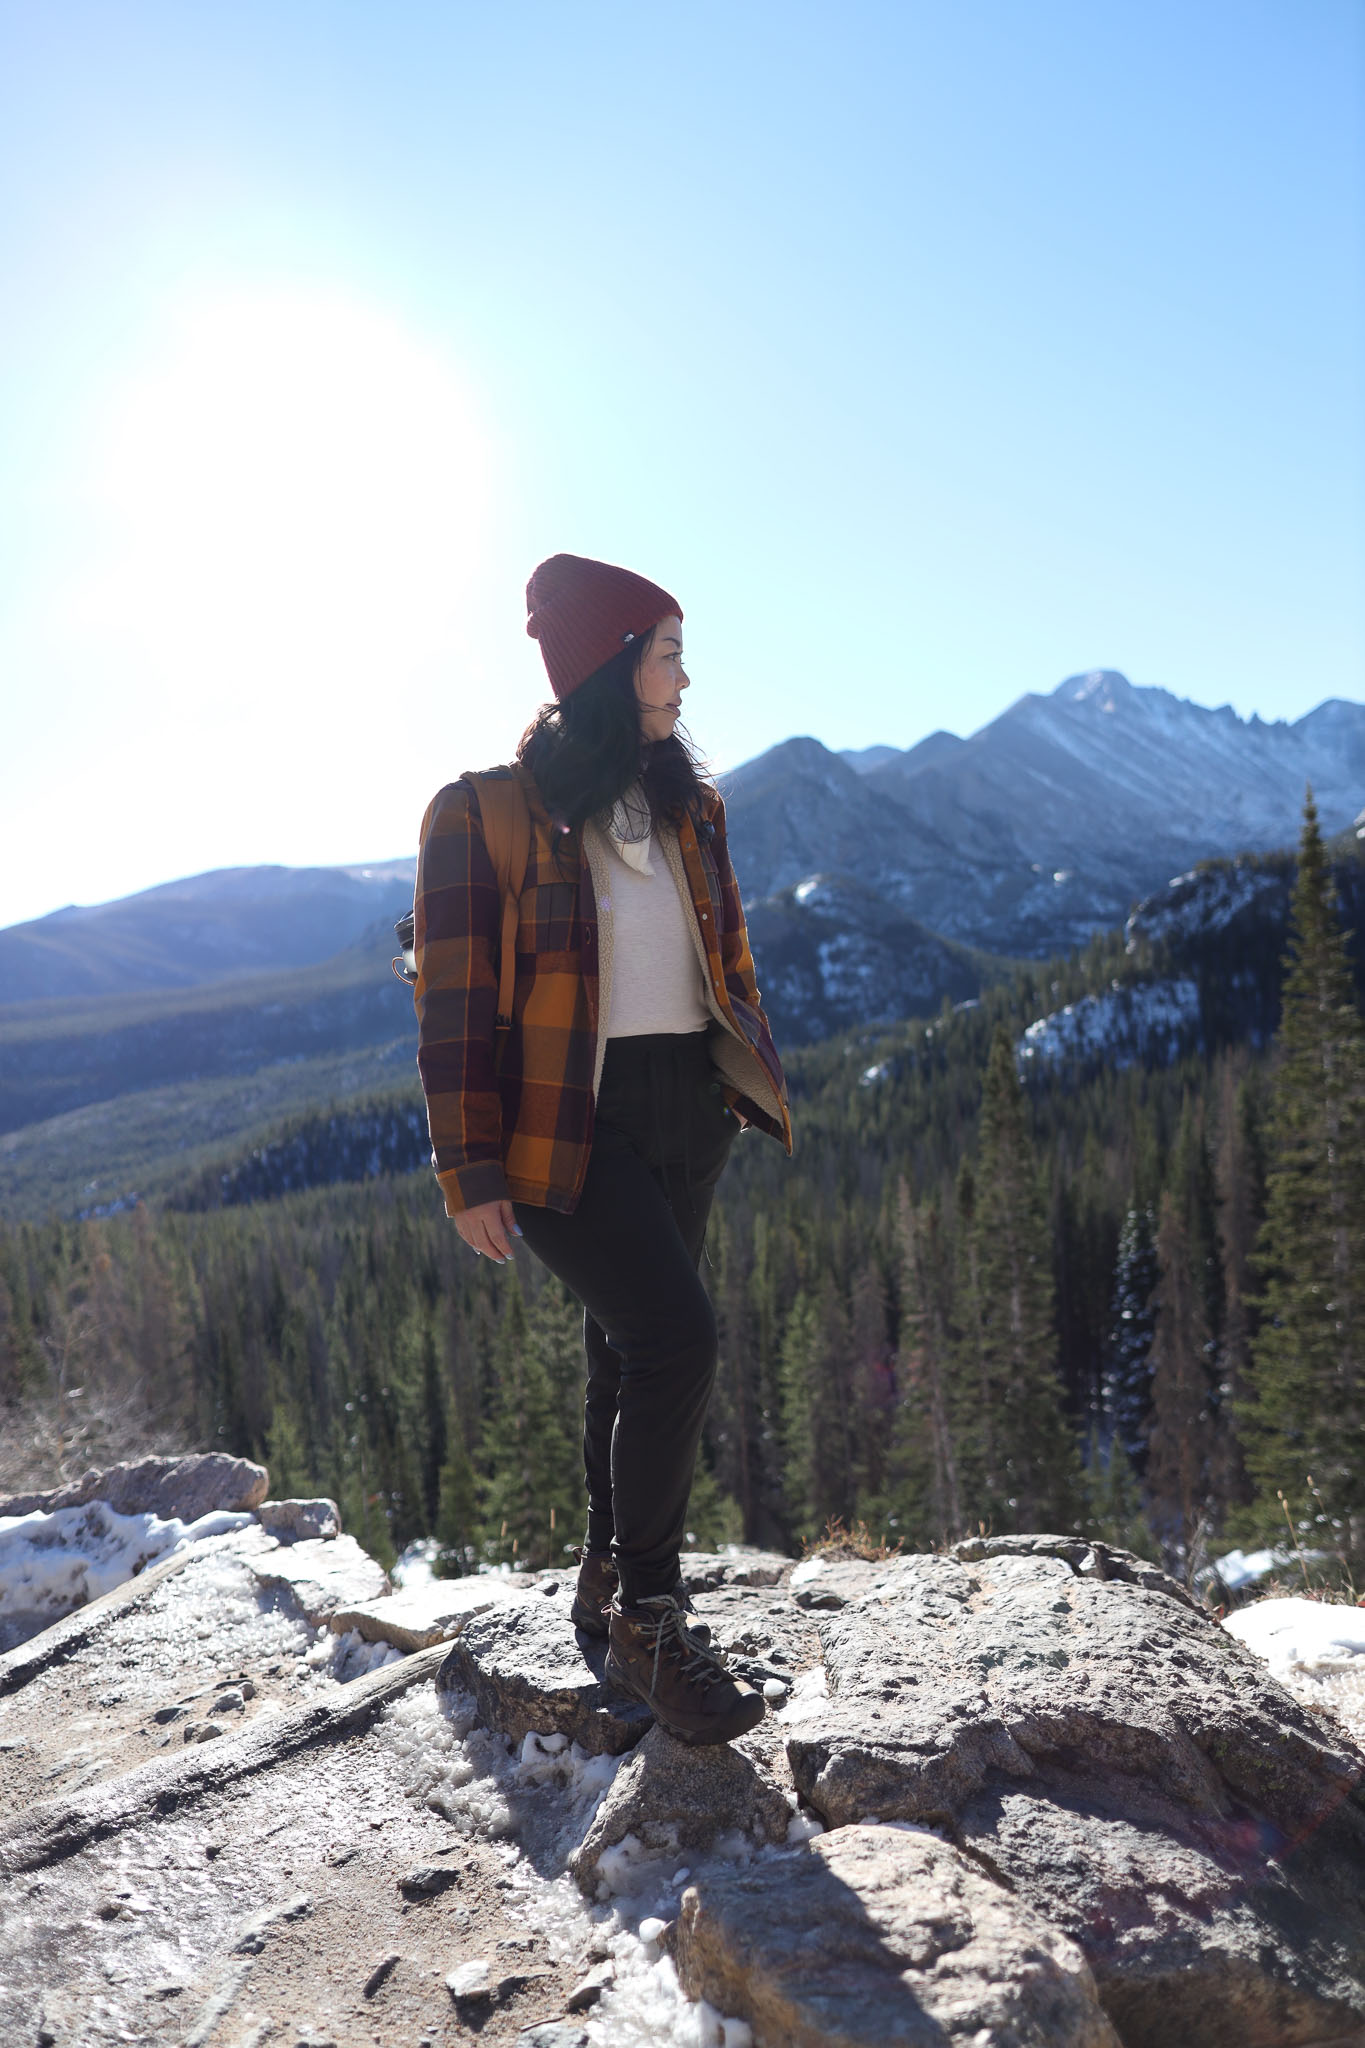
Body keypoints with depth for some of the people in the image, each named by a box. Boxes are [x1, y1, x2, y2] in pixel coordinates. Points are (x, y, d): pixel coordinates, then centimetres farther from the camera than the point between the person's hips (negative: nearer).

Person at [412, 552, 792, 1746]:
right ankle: (649, 1622, -1)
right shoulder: (486, 814, -7)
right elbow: (453, 998, -9)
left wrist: (753, 1078, 16)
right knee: (676, 1337, -17)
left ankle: (609, 1579, 30)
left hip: (683, 1111, 7)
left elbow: (727, 954, 20)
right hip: (567, 1128, -7)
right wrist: (471, 1174, -12)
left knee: (630, 1348, 13)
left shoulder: (683, 805, 13)